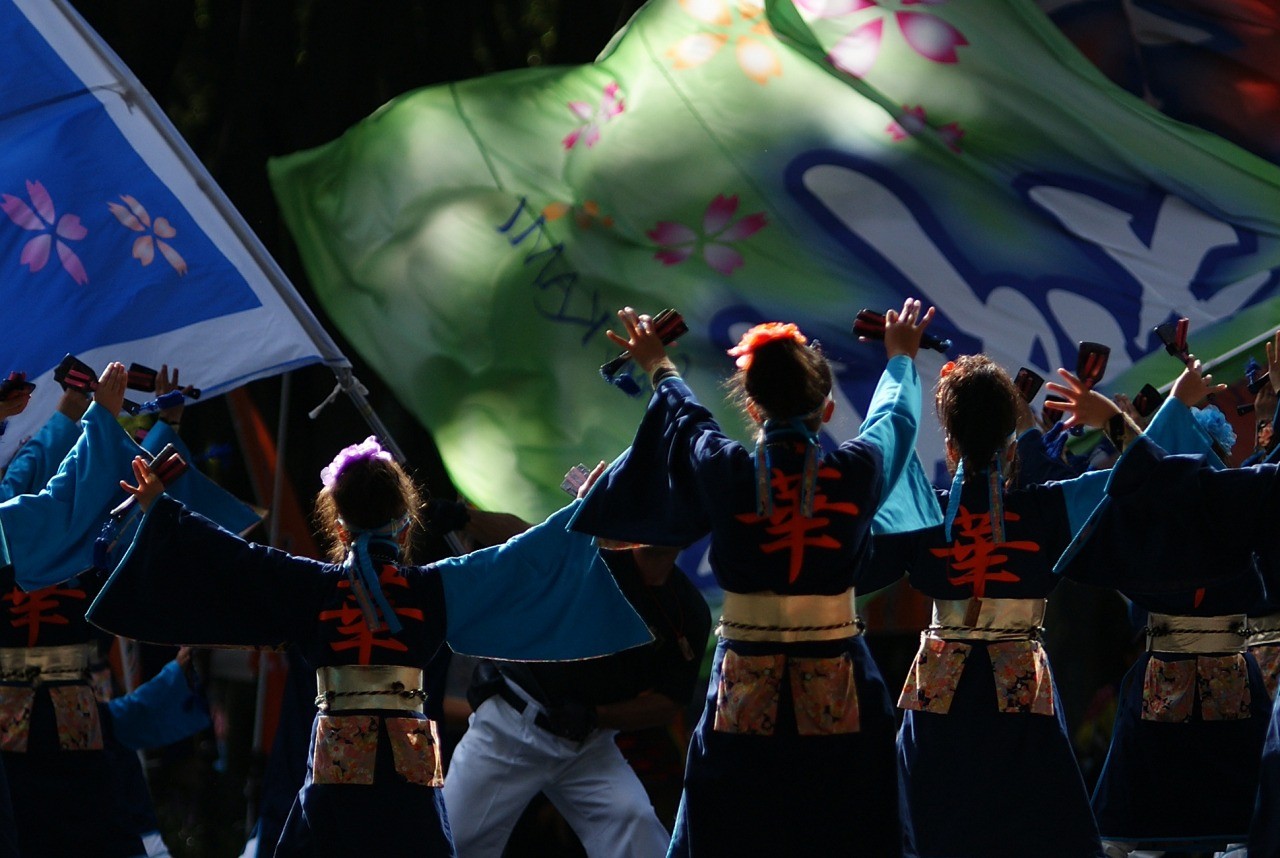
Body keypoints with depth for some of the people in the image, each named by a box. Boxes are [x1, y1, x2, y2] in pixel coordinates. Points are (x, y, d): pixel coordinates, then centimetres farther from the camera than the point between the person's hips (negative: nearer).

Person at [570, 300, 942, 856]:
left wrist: (660, 370, 41)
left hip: (745, 697, 0)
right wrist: (901, 360, 42)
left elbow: (684, 418, 19)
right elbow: (895, 418, 20)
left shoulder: (724, 473, -5)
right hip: (840, 700, 0)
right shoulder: (857, 472, -4)